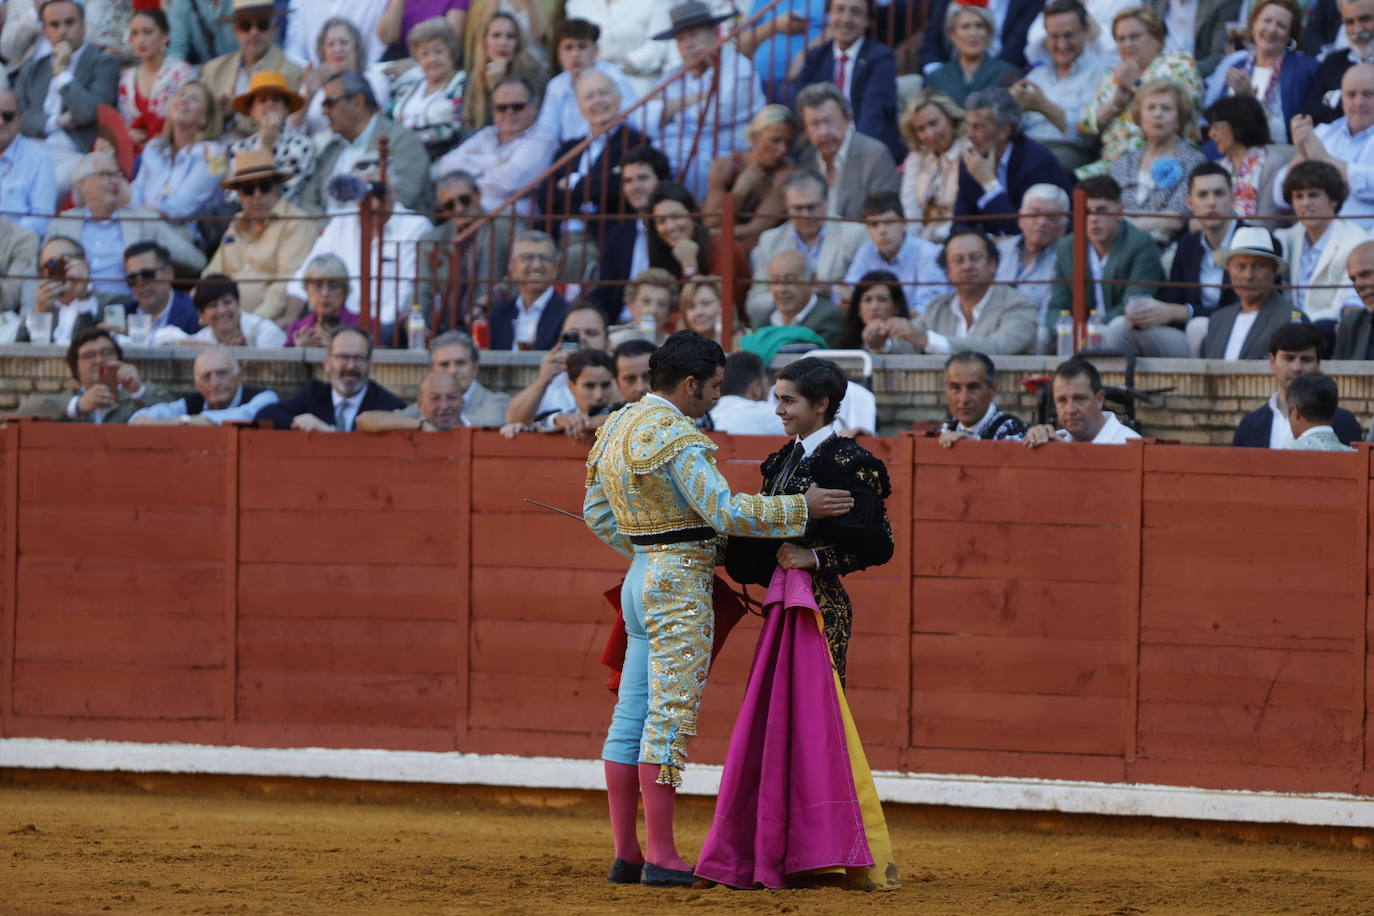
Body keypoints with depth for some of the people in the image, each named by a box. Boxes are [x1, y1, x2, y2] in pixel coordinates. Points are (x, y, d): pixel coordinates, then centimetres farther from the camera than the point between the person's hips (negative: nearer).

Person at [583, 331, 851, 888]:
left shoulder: (619, 426, 13)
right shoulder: (674, 436, -16)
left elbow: (597, 513, 21)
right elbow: (724, 510, -21)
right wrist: (801, 508, -15)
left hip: (641, 578, 9)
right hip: (681, 585, -9)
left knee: (632, 716, 9)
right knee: (670, 717, -8)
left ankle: (626, 854, 12)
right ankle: (662, 858, -8)